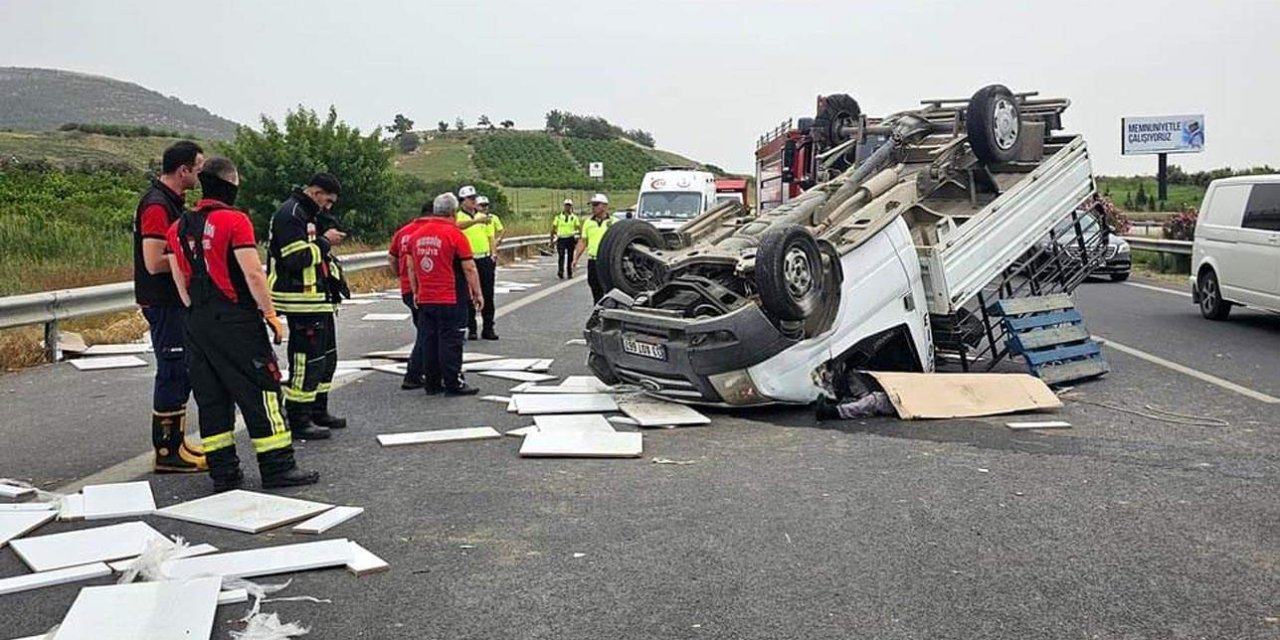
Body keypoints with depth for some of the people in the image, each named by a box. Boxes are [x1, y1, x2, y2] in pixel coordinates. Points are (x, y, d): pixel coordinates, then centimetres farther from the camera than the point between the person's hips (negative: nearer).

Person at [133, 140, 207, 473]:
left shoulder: (172, 201, 14)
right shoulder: (157, 206, -19)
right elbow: (154, 263, -25)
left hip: (176, 301, 10)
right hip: (164, 304, -10)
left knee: (181, 371, 16)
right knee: (173, 372, -5)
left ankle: (176, 443, 26)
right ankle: (167, 453, 4)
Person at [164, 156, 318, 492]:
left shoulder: (178, 228, 10)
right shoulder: (235, 220, -11)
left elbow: (180, 281, 12)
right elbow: (253, 274, -15)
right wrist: (271, 314, -7)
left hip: (198, 324, 7)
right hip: (237, 320, -7)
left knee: (211, 396, 11)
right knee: (260, 391, 0)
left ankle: (223, 472, 14)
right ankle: (277, 467, 2)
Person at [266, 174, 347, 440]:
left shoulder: (306, 214, 18)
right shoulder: (290, 215, -15)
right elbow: (297, 259, -23)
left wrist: (326, 241, 9)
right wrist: (324, 242, -15)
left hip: (318, 299, 11)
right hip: (302, 301, -11)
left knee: (326, 356, 17)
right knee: (307, 360, -7)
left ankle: (318, 411, 28)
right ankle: (298, 421, 0)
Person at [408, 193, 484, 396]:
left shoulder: (417, 234, 9)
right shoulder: (454, 234, -9)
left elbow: (411, 268, 15)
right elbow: (469, 268, -8)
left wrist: (416, 292, 24)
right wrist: (477, 293, 0)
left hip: (424, 299, 6)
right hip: (449, 300, -6)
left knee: (428, 341, 10)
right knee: (450, 342, -1)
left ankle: (432, 384, 15)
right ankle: (453, 384, 3)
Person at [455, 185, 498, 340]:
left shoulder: (483, 216, 13)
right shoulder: (458, 216, -4)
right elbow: (459, 225, -29)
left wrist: (493, 256, 10)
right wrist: (477, 220, -43)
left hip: (485, 259, 4)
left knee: (488, 295, 7)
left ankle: (488, 328, 14)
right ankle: (471, 329, 10)